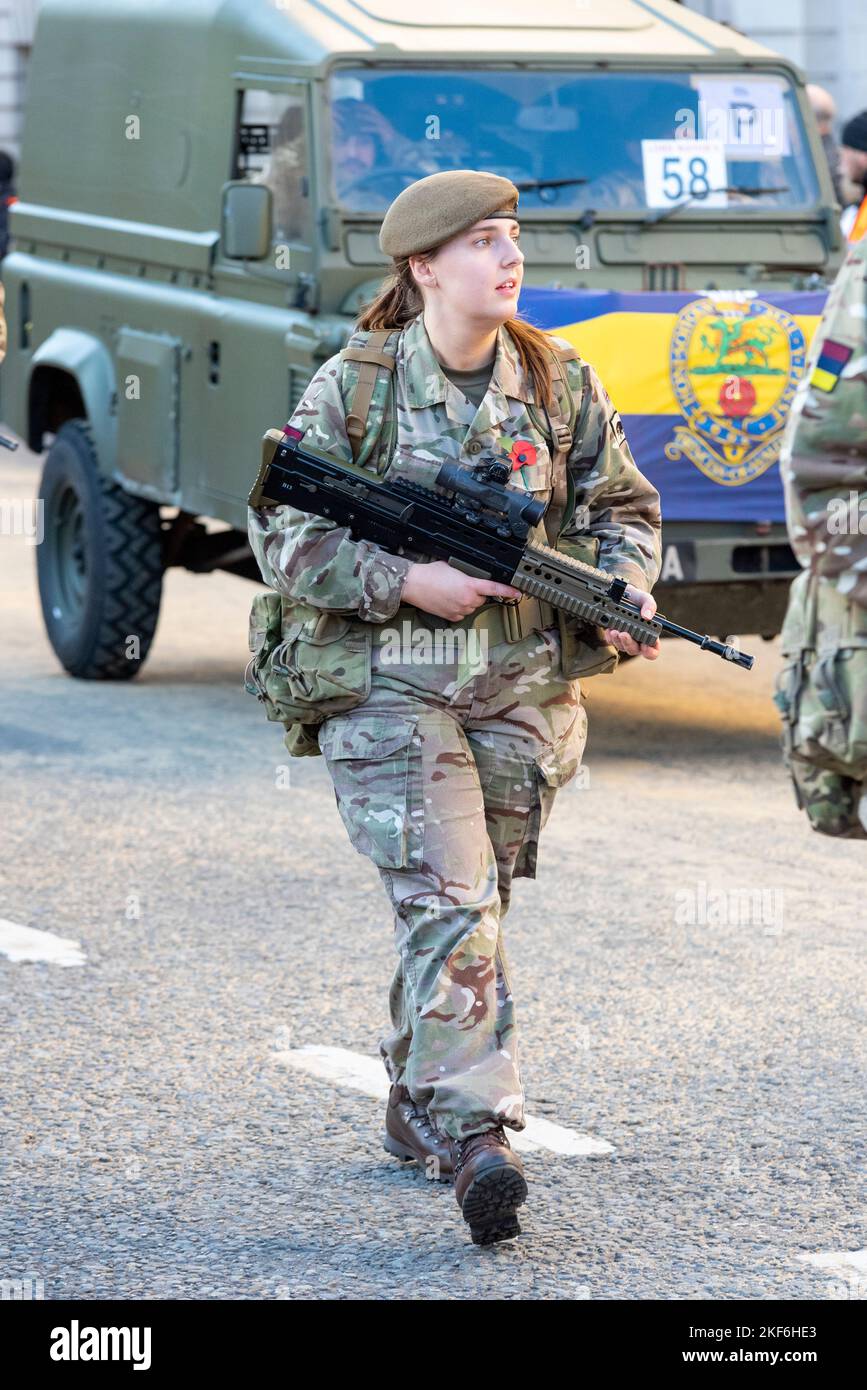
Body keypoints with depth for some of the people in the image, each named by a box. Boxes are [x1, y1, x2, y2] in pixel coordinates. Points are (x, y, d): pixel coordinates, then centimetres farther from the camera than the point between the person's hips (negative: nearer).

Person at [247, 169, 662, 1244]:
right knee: (446, 905, -15)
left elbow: (625, 506, 15)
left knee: (474, 903, 11)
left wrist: (625, 593, -5)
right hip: (390, 686, -4)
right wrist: (408, 582, -15)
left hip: (523, 689, 4)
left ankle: (416, 1105, 30)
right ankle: (476, 1137, -20)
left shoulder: (563, 384, 6)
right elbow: (282, 537, -5)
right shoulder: (351, 388, -5)